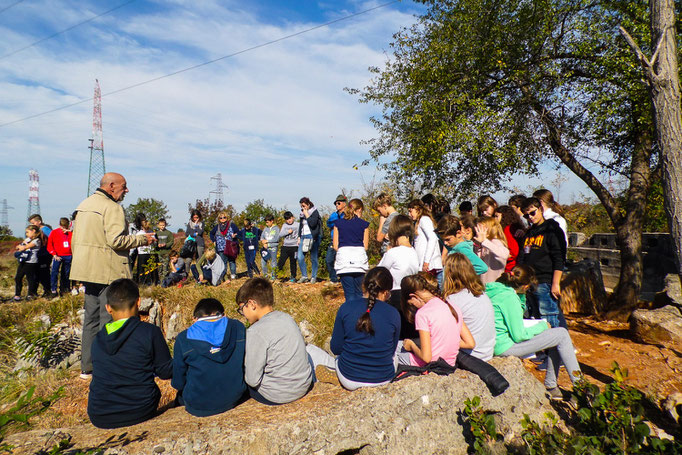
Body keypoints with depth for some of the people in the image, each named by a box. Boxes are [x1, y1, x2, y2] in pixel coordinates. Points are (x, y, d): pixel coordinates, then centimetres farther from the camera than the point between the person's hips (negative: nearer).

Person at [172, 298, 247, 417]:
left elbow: (178, 383, -4)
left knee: (181, 394, 29)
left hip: (199, 406, -3)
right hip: (234, 399, 3)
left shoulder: (183, 338, -11)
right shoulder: (238, 328, -6)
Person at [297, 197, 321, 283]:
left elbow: (312, 224, -18)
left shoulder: (315, 212, -4)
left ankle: (313, 277, 11)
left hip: (312, 237, -6)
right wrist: (299, 237, 17)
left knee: (313, 258, 1)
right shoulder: (302, 213, 15)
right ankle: (304, 276, 2)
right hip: (303, 237, 6)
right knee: (300, 257, -7)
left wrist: (307, 215, -12)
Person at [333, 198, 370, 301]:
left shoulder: (338, 223, 7)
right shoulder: (364, 224, 5)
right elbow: (365, 246, 4)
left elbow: (335, 246, 5)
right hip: (360, 258, 0)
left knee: (349, 293, 3)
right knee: (358, 292, 14)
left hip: (343, 258, 0)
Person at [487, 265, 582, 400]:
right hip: (506, 347, -9)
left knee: (557, 338, 17)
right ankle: (578, 383, 12)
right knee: (562, 334, -2)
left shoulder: (493, 289, 5)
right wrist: (542, 326, -4)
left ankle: (550, 385, 22)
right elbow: (519, 336, -19)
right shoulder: (510, 297, -22)